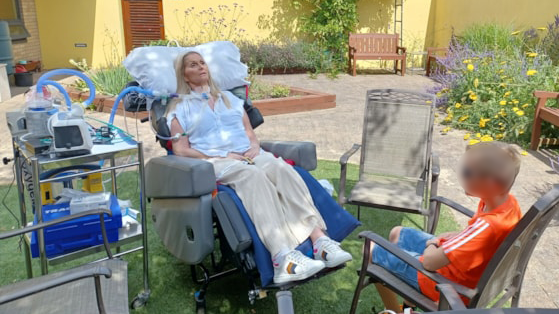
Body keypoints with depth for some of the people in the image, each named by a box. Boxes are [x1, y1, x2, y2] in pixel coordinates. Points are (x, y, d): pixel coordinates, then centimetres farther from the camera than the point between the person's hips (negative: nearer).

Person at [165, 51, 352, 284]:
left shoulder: (229, 98, 28)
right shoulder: (179, 107, 14)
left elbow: (250, 133, 22)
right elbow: (181, 150, 1)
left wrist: (255, 147, -2)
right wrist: (221, 158, -10)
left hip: (248, 156, 4)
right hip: (212, 163, -4)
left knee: (282, 168, -30)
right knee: (253, 175, -38)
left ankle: (319, 239, -42)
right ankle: (283, 259, -52)